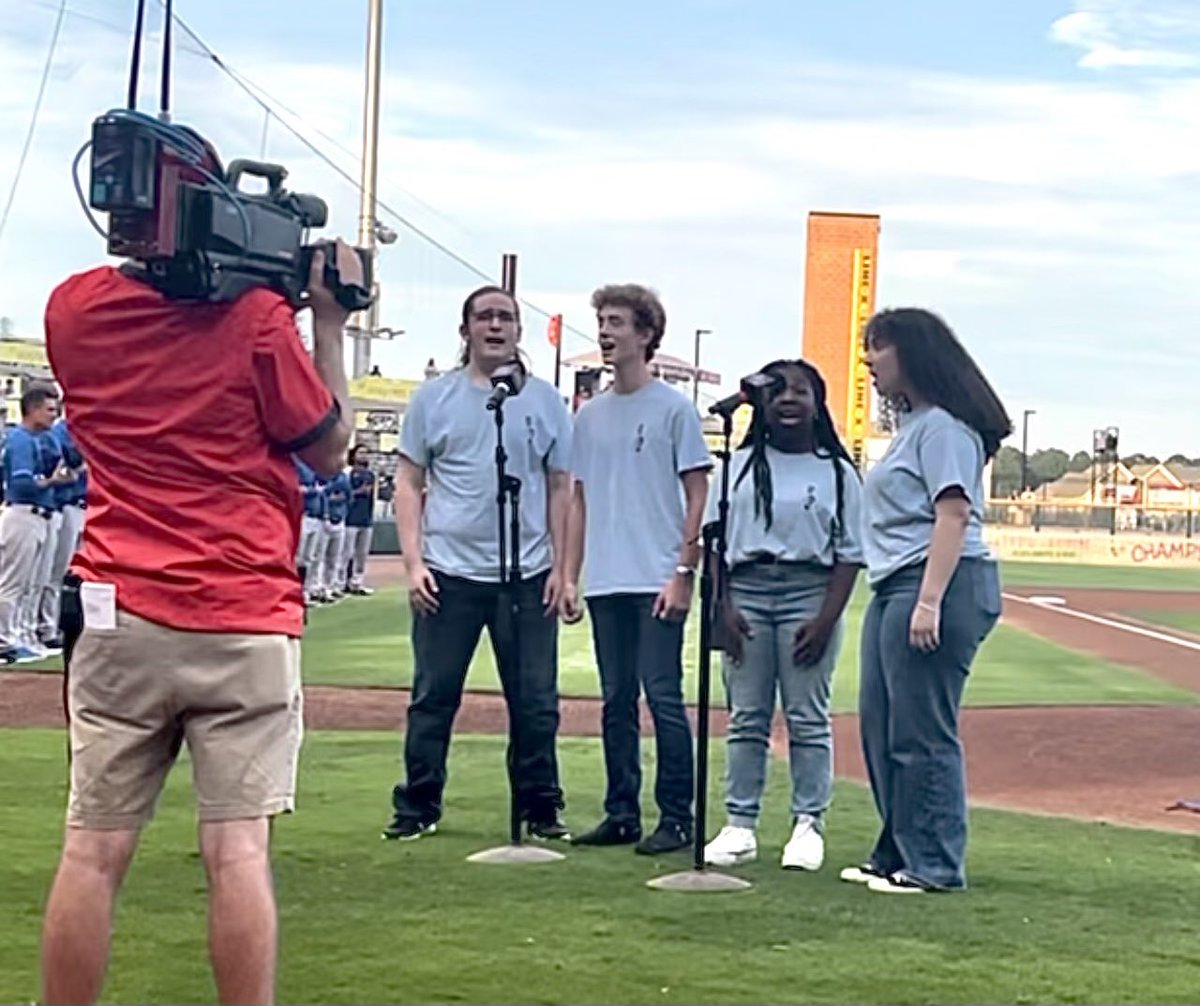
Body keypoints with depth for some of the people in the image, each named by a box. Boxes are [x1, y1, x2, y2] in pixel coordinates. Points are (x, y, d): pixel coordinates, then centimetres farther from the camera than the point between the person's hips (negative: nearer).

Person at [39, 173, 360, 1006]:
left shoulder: (72, 310, 4)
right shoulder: (254, 317, -7)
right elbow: (329, 450, 3)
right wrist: (329, 324, 9)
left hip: (119, 615, 3)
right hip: (244, 621, -3)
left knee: (94, 850, 4)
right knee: (238, 848, -2)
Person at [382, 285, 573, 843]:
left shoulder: (545, 401, 9)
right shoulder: (434, 396, 6)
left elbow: (560, 488, 10)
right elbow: (408, 482, 5)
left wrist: (560, 567, 2)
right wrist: (414, 562, -4)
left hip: (527, 575, 1)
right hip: (449, 572, -1)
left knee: (536, 701, 3)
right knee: (433, 695, 3)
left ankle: (541, 807, 13)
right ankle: (417, 807, 11)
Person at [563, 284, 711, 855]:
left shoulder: (673, 409, -1)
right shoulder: (589, 415, 15)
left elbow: (697, 497, -3)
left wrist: (683, 573, -11)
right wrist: (569, 575, 11)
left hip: (657, 582, -6)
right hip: (605, 584, 6)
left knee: (663, 697, -8)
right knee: (616, 702, 9)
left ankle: (676, 818, -2)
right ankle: (621, 815, 16)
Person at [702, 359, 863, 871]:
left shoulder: (838, 473, 5)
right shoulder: (740, 465, 10)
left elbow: (849, 555, 2)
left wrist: (826, 619, -9)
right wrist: (723, 607, -3)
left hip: (808, 591, -2)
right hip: (746, 589, 2)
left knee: (808, 718, -1)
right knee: (746, 717, 3)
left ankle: (808, 825, 4)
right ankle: (740, 825, 6)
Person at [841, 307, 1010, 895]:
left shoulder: (943, 426, -10)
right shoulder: (911, 426, 21)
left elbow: (953, 516, -18)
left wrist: (929, 601, -25)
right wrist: (902, 600, 17)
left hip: (939, 584, -11)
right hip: (893, 588, 11)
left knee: (922, 733, -7)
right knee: (880, 729, 13)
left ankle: (933, 865, -1)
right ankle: (897, 855, 21)